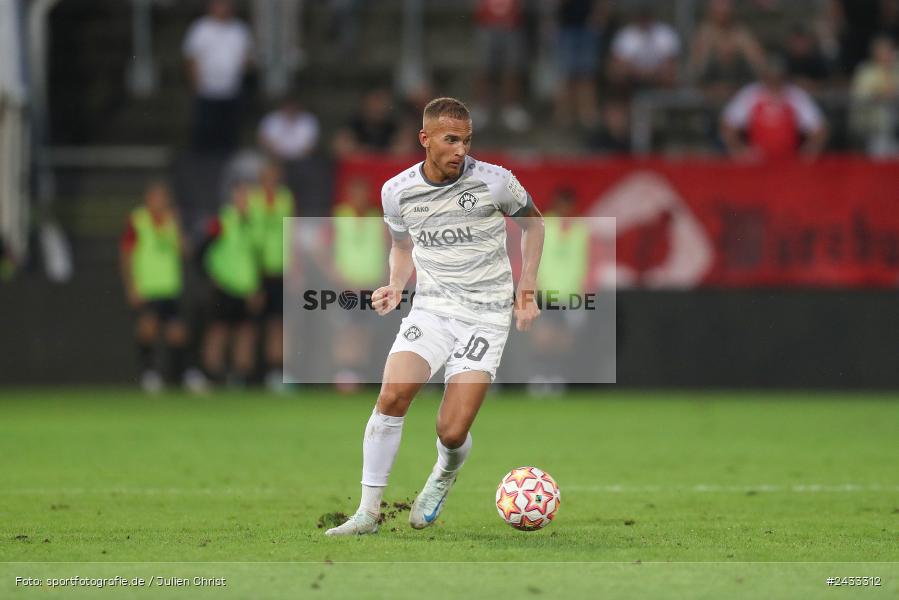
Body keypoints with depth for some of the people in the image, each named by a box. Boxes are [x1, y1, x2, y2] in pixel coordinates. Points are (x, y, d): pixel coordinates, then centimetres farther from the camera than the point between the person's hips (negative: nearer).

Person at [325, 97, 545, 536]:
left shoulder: (494, 182, -9)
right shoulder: (397, 191, -1)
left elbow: (532, 221, 11)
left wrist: (527, 286, 3)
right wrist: (395, 286, 0)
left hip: (486, 315, -2)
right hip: (431, 309, 2)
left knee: (452, 432, -12)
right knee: (393, 393, -24)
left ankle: (445, 475, 28)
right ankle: (368, 511, -13)